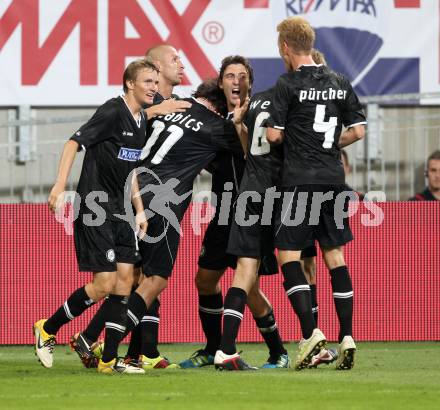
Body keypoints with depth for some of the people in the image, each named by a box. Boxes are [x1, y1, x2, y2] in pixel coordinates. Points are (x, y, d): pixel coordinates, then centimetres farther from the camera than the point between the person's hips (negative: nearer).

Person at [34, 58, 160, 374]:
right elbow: (75, 142, -16)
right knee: (105, 283, -11)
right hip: (94, 209, -8)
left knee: (125, 280, 0)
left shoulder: (143, 120, 13)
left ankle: (109, 360, 2)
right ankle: (47, 330, 8)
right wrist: (60, 185, -25)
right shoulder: (113, 112, -12)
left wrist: (140, 210, 17)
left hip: (118, 211, 8)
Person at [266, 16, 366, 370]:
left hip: (300, 179, -6)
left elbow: (274, 135, -8)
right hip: (334, 179, 6)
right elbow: (358, 130, 10)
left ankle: (311, 332, -15)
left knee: (289, 256, -1)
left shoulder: (288, 84, -8)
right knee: (335, 257, 10)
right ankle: (346, 338, 4)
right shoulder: (340, 83, 9)